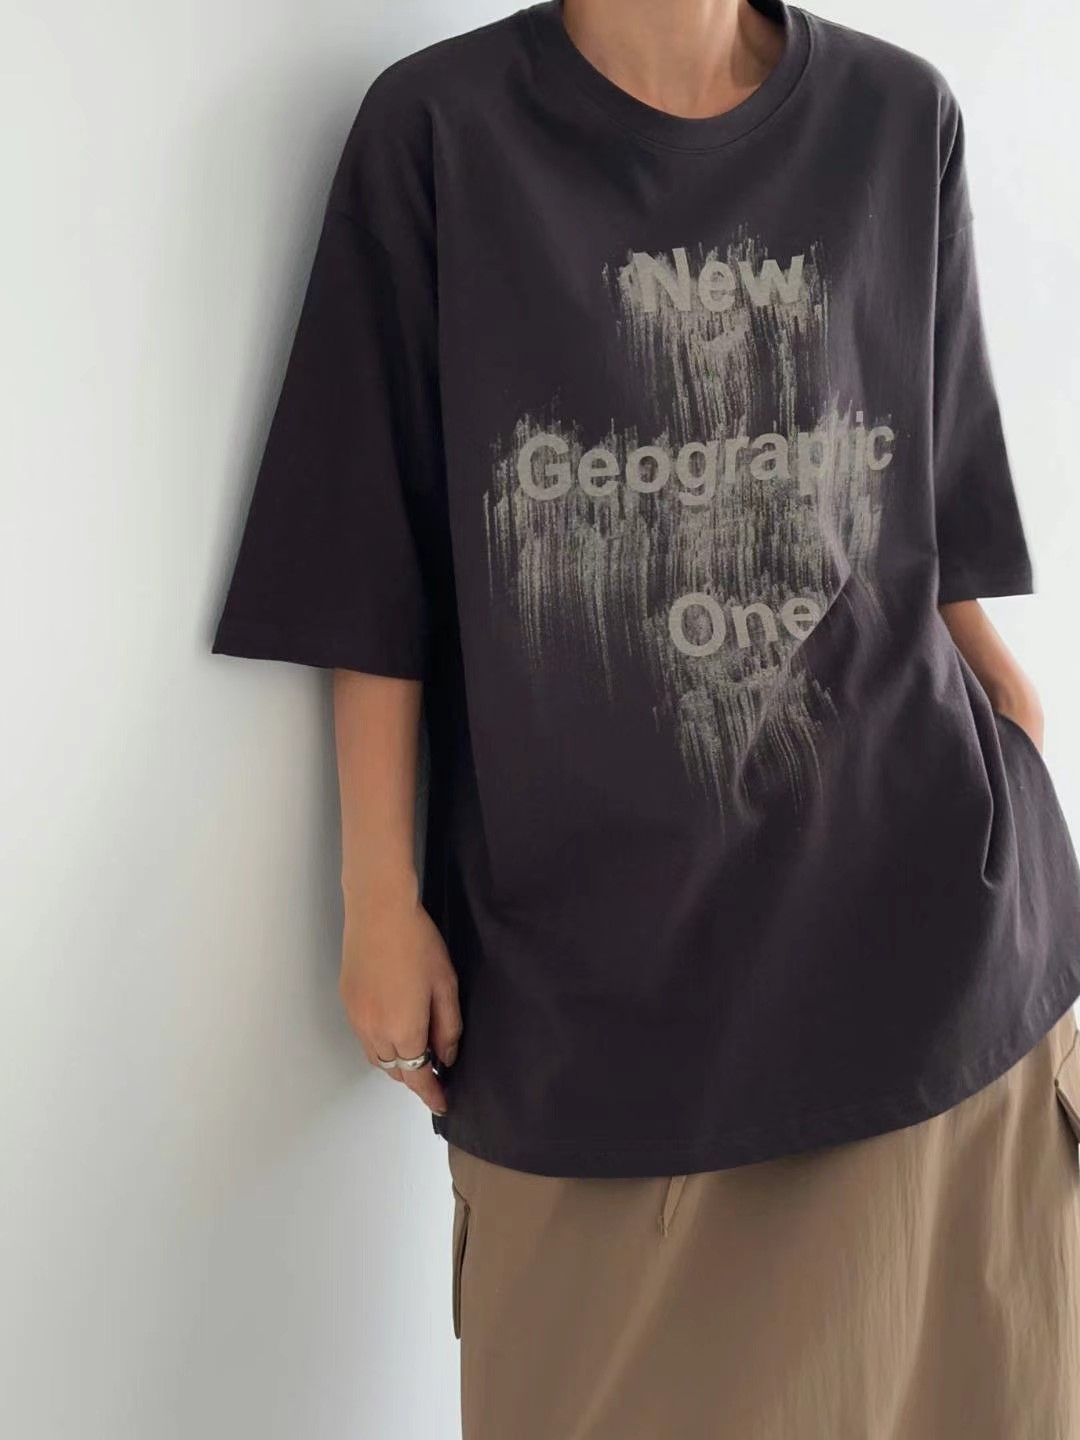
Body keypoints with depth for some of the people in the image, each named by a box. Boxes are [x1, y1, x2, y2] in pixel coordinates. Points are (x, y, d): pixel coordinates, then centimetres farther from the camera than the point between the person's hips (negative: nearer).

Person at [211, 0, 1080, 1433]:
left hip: (922, 914, 3)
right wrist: (381, 898, -3)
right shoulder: (438, 131, -3)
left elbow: (942, 530, 10)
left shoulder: (904, 121, 4)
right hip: (587, 955, -2)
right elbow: (374, 564, -2)